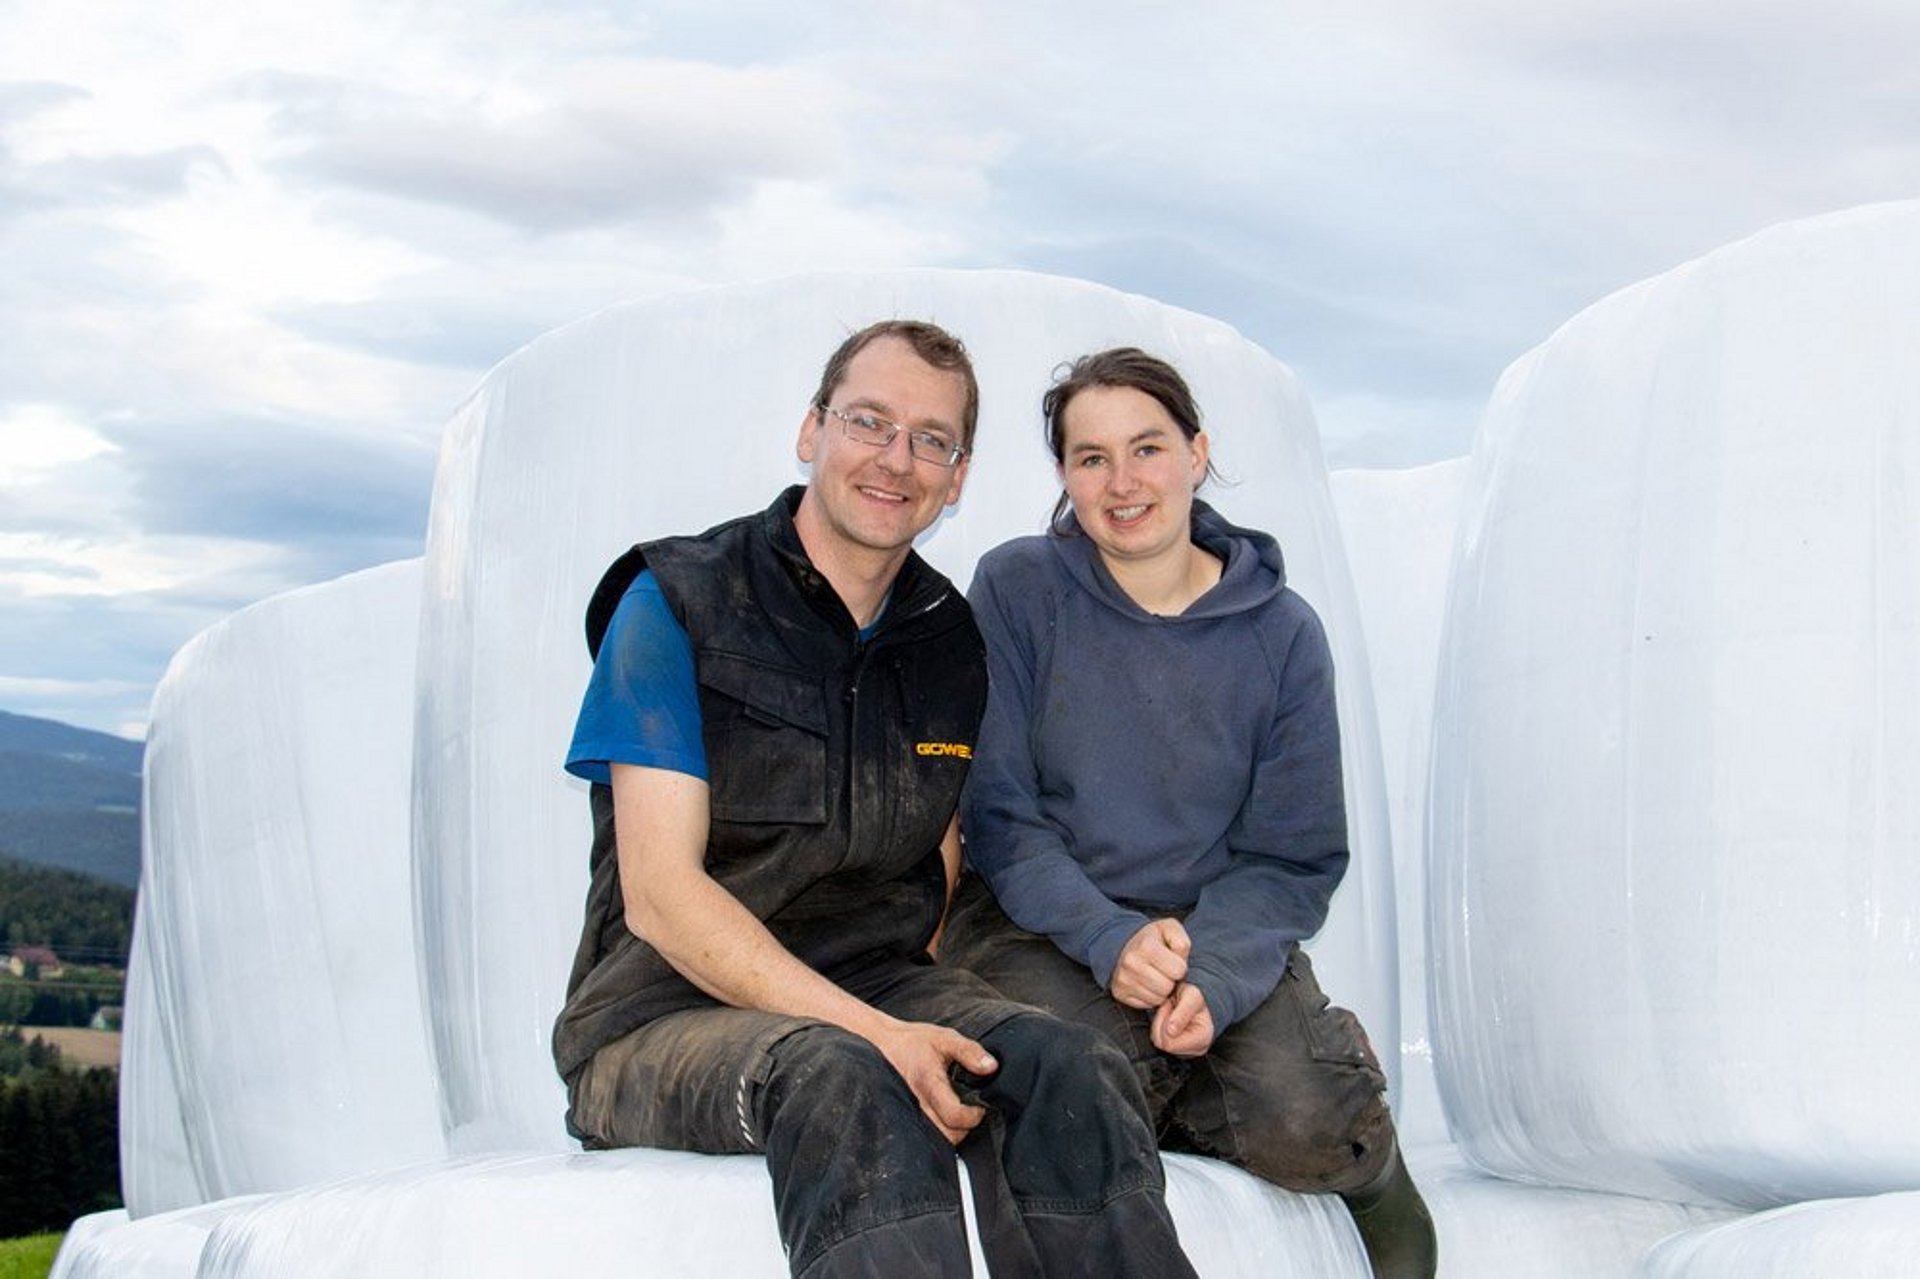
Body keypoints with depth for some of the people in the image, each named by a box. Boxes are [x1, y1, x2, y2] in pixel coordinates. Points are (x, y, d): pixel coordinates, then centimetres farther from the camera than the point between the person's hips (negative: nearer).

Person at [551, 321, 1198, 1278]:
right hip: (667, 1017, -4)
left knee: (1063, 1068, -28)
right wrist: (873, 1033, -24)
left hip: (877, 987, 4)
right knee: (845, 1080, -38)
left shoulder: (953, 645, 11)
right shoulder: (677, 605, -4)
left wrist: (933, 1026, -5)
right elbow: (660, 895, -13)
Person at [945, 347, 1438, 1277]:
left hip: (1220, 926, 1)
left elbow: (1294, 855, 0)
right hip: (1038, 921, -1)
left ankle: (1369, 1167, 12)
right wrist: (1109, 938, -22)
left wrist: (1214, 977, -20)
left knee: (1305, 1125, -25)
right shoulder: (1016, 591, -4)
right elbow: (994, 811, -6)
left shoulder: (1281, 633, 0)